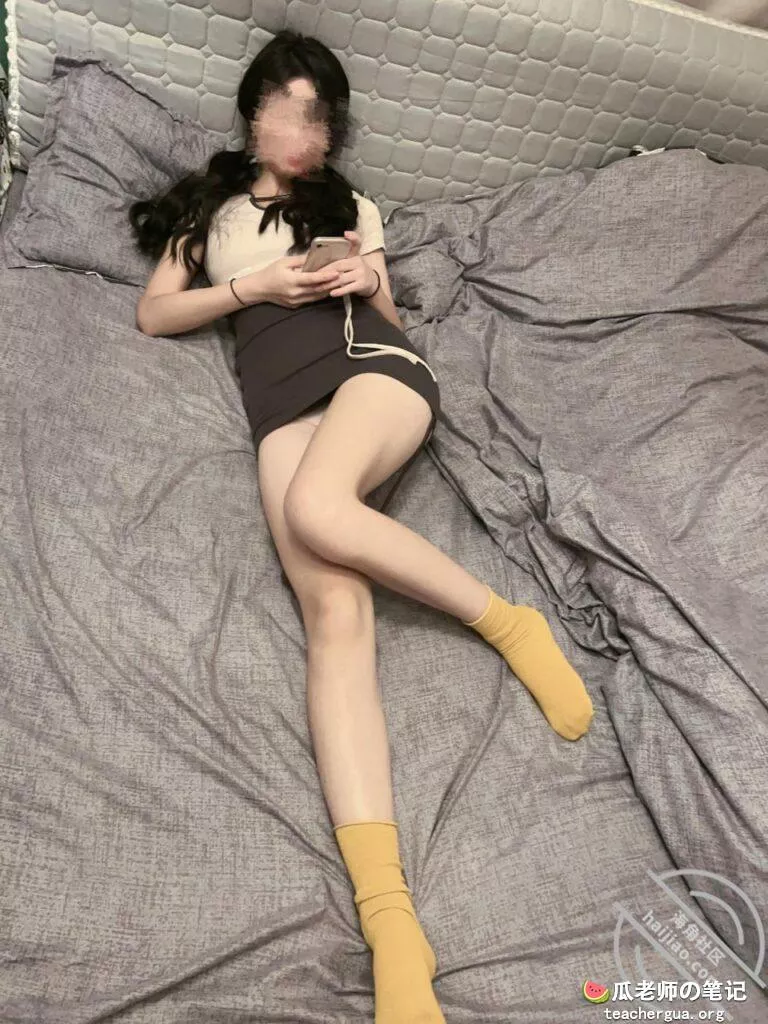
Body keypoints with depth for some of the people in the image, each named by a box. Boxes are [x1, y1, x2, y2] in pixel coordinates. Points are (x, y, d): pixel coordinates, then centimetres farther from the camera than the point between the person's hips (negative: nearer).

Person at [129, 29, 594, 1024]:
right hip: (280, 393, 0)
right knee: (335, 617, -24)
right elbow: (154, 313, 17)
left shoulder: (351, 204, 30)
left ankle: (509, 621, -17)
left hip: (373, 363, 1)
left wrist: (370, 283, 1)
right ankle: (389, 918, -30)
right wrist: (256, 285, 2)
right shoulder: (205, 207, 30)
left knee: (317, 512, -37)